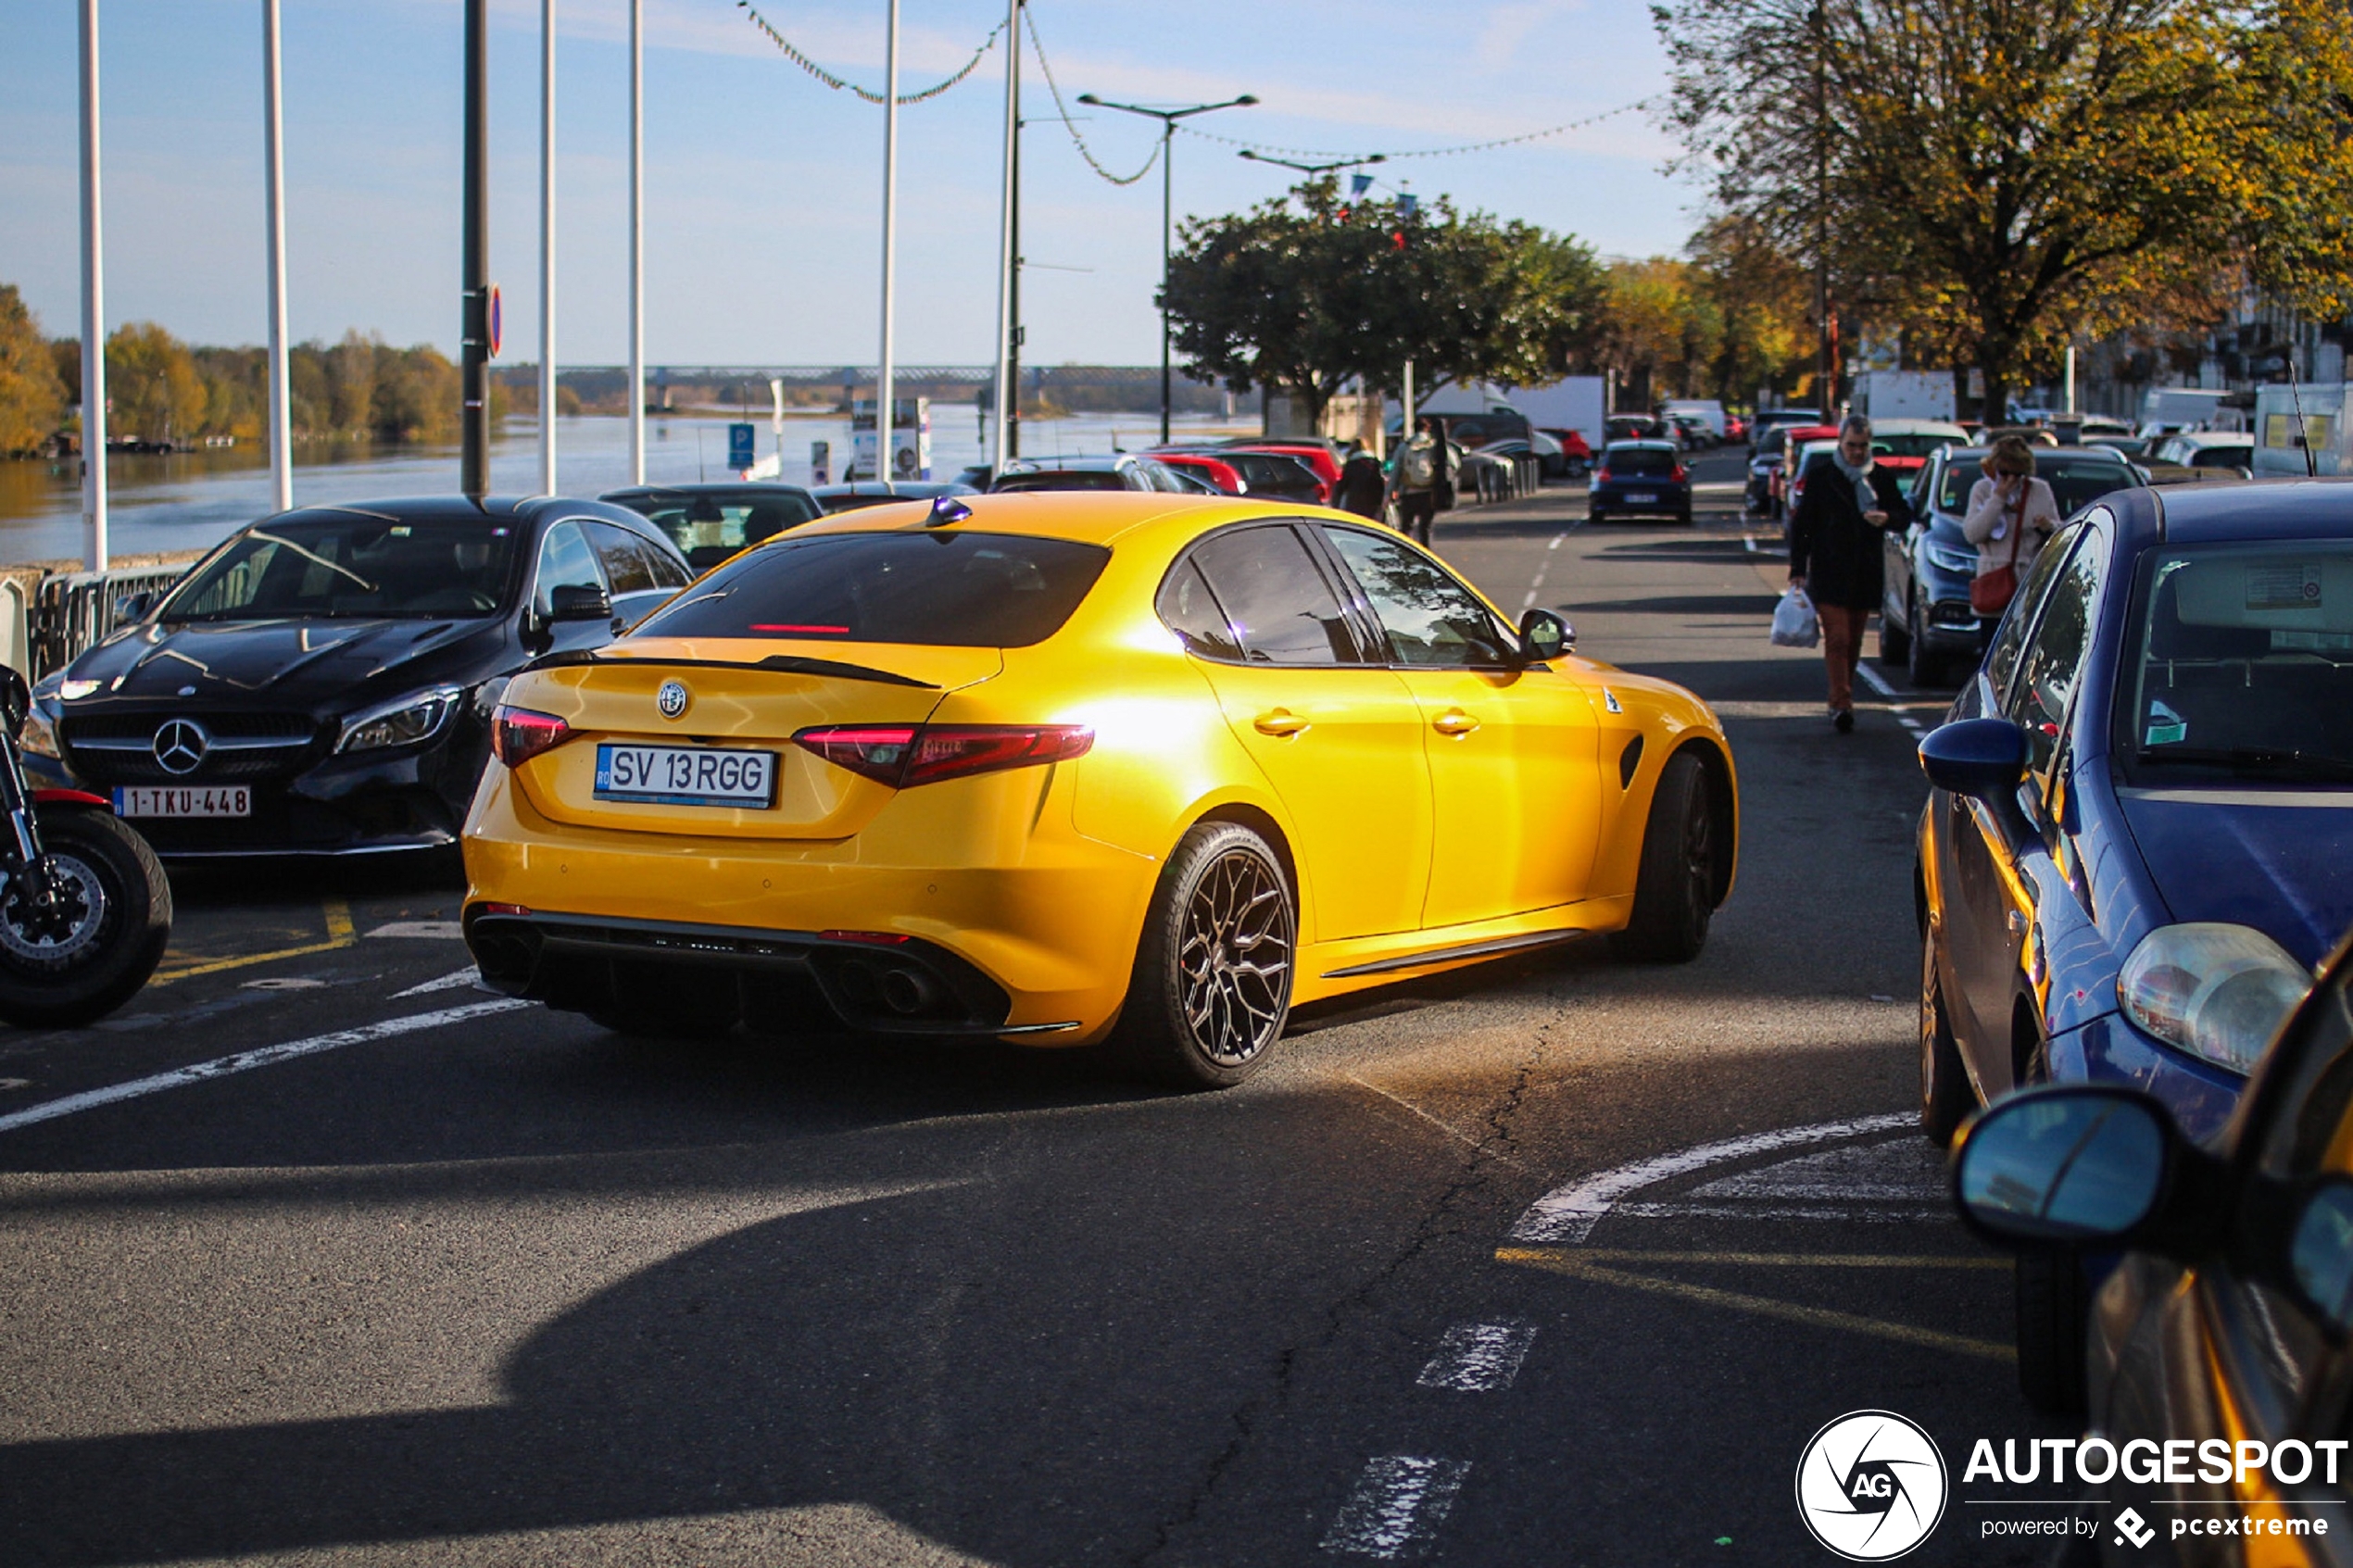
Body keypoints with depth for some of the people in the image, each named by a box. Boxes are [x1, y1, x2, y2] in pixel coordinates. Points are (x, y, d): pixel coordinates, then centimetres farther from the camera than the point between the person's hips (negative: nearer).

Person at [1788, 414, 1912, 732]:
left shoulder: (1881, 477, 8)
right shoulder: (1821, 474, -1)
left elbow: (1905, 515, 12)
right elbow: (1801, 523, 1)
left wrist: (1887, 518, -13)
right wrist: (1798, 568, -4)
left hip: (1865, 575, 4)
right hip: (1829, 573, -4)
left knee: (1853, 643, 9)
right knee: (1837, 639, -13)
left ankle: (1842, 700, 20)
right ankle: (1841, 704, -17)